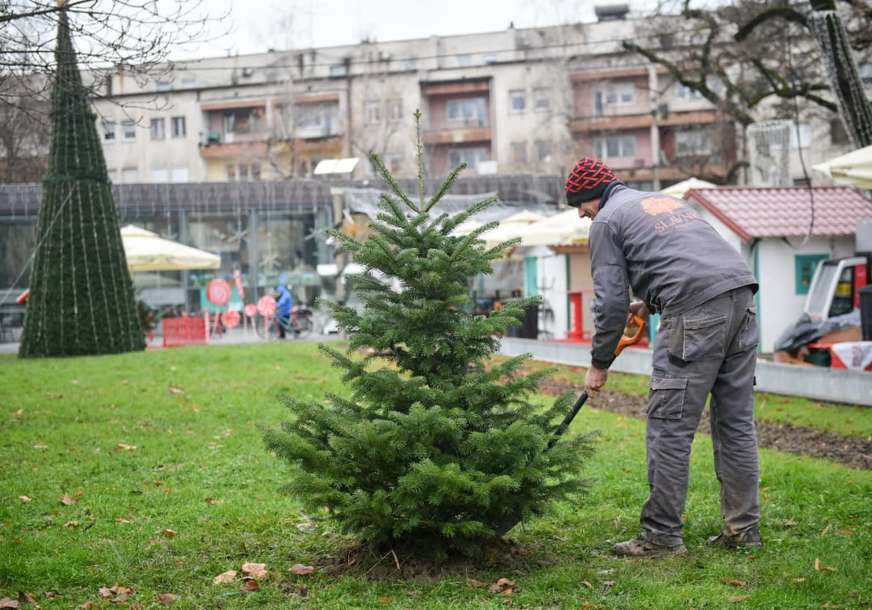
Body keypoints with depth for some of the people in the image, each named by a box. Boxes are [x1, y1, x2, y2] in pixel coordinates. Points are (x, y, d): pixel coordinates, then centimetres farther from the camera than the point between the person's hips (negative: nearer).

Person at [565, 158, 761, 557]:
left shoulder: (606, 221, 7)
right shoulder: (663, 199, 31)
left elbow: (611, 301, 3)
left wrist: (600, 364, 12)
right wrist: (652, 303, 43)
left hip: (696, 313, -8)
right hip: (741, 294, 8)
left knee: (670, 427, -3)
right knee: (736, 422, 12)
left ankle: (661, 535, 0)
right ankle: (743, 528, 17)